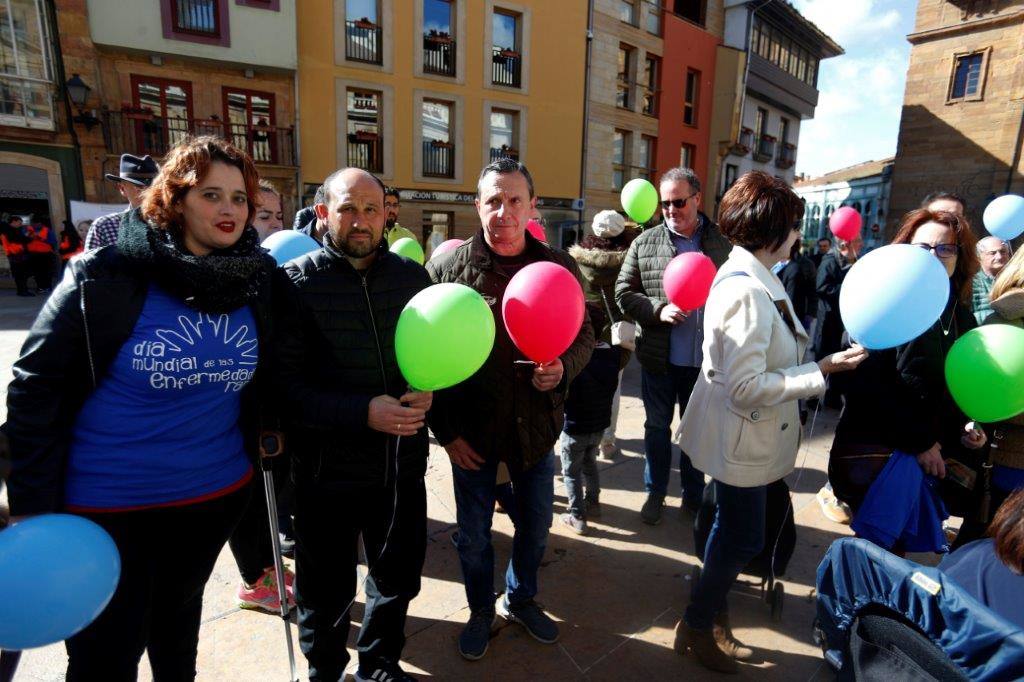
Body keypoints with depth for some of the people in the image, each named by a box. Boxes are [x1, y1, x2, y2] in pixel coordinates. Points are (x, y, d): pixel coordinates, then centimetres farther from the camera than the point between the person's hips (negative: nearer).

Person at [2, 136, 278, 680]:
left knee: (177, 618, 27)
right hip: (107, 500, -3)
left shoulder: (258, 278, -6)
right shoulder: (107, 275, -17)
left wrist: (263, 430, 3)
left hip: (217, 491, 4)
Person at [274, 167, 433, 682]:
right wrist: (363, 412, -25)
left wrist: (428, 390, -11)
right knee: (327, 596, 17)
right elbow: (284, 384, -15)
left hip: (403, 464, 4)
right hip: (327, 470, -3)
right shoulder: (296, 283, -9)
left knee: (399, 579, 21)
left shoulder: (413, 277, 1)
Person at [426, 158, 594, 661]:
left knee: (535, 525, 21)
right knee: (473, 534, 16)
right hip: (472, 430, -2)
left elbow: (584, 336, 5)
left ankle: (520, 600, 50)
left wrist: (563, 368, -17)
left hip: (536, 426, 3)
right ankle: (480, 610, 45)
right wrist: (445, 430, -7)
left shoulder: (559, 266, -4)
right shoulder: (448, 267, -11)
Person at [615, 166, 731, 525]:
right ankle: (655, 493, 33)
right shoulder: (645, 243, -1)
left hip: (706, 359, 1)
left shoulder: (723, 242, -1)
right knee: (657, 427, 14)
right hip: (659, 358, 0)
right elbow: (624, 293, -1)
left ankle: (694, 495, 37)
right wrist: (658, 309, -17)